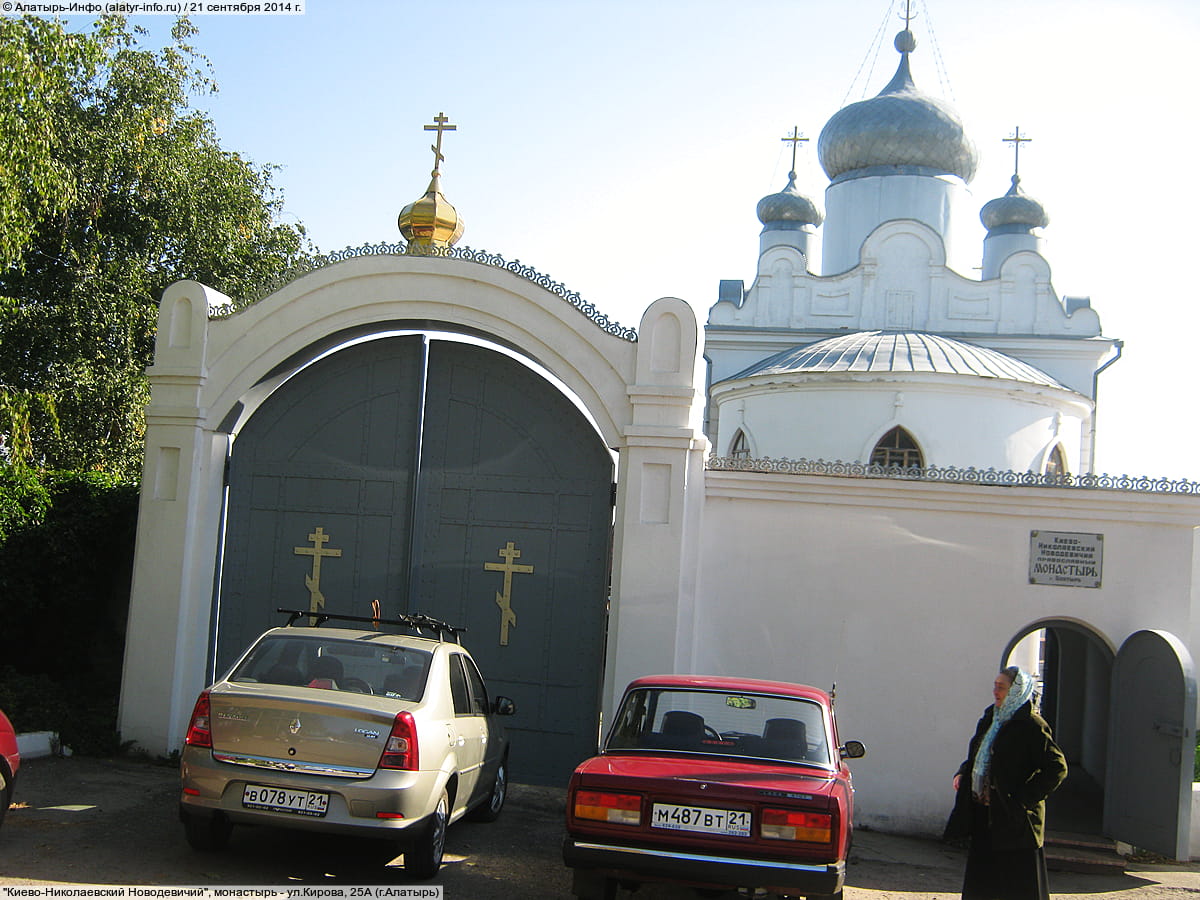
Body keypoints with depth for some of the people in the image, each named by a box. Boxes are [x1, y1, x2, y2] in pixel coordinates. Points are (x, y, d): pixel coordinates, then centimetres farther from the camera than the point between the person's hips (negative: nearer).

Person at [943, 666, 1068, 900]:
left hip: (1013, 818, -8)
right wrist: (962, 774, 5)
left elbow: (1057, 768, -16)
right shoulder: (990, 719, 12)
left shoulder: (1031, 726, -12)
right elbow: (976, 757, 25)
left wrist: (1024, 798, -18)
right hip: (983, 816, 8)